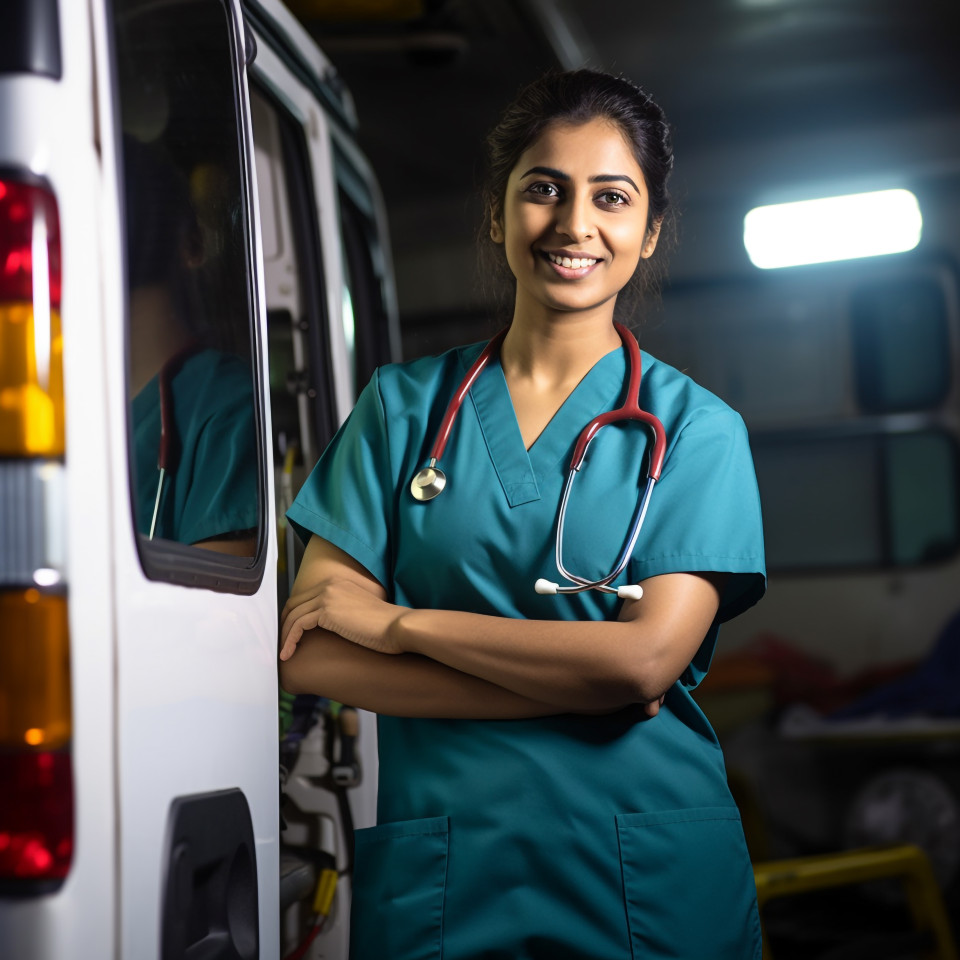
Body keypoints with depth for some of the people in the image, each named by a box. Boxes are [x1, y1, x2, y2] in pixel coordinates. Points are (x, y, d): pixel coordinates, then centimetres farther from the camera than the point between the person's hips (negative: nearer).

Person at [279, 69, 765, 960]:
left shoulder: (695, 426, 0)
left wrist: (395, 622, -11)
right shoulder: (403, 403, 4)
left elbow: (646, 658, -14)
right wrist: (574, 683, -14)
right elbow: (307, 653, -6)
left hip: (653, 884, -1)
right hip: (436, 882, 1)